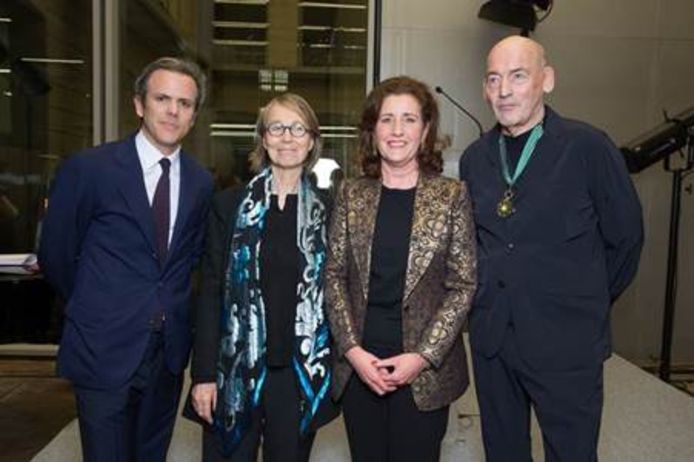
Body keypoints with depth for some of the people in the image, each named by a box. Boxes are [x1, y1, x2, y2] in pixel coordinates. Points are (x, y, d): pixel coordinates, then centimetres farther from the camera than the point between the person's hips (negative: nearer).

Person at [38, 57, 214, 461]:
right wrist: (96, 308, 8)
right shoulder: (88, 169, -11)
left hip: (170, 351, 4)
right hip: (105, 351, -4)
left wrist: (170, 308, 9)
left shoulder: (201, 181, 1)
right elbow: (55, 256, -1)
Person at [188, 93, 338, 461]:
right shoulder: (229, 205, 1)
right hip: (235, 369, -1)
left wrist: (328, 366, 3)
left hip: (300, 374, 1)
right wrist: (203, 374, -5)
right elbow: (210, 293, -1)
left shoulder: (326, 212, 3)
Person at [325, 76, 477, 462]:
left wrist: (423, 356, -11)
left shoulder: (452, 195, -3)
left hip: (424, 369, -2)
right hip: (358, 363, 2)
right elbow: (334, 275, 2)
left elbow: (463, 285, -5)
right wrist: (353, 349, -7)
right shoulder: (352, 194, 2)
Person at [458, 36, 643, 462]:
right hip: (490, 336, 4)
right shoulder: (475, 157, 5)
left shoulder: (588, 147, -9)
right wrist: (490, 301, 10)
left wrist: (589, 303, 5)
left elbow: (626, 237, -2)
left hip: (566, 342, -4)